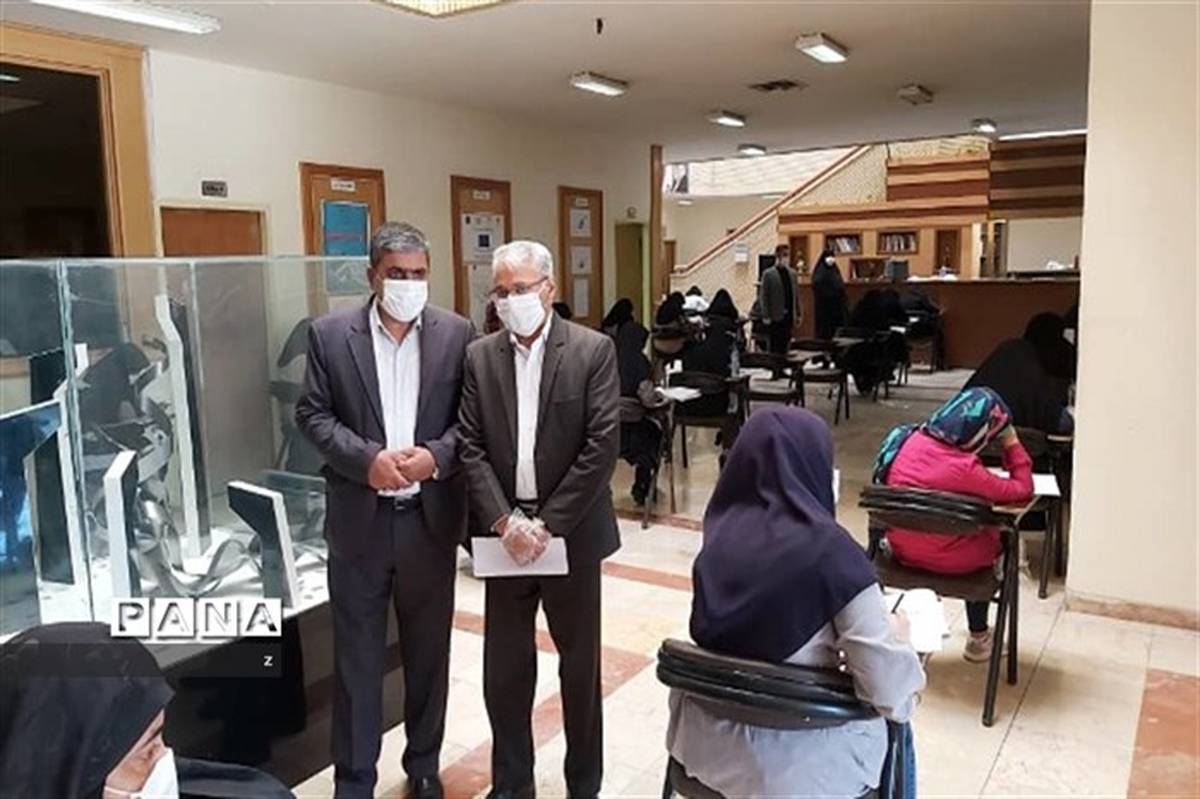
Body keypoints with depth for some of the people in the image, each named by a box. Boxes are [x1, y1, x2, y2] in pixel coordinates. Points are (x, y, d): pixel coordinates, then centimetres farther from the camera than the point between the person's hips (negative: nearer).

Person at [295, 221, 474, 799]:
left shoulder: (456, 334, 0)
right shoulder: (330, 334, -1)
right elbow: (312, 414, -3)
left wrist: (436, 455, -18)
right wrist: (366, 458, -17)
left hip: (430, 517, 1)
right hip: (359, 518, -1)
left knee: (428, 650, 15)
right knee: (357, 656, 9)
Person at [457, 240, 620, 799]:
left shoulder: (593, 350, -6)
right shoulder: (479, 357, 3)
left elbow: (602, 445, -12)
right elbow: (471, 447, -1)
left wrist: (547, 523, -14)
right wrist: (503, 522, -12)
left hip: (571, 533, -2)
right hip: (505, 533, 3)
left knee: (580, 665, 12)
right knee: (504, 668, 11)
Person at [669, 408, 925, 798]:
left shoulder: (720, 529, -7)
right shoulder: (828, 549, -22)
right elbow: (890, 693, -20)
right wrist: (895, 633, -1)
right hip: (794, 766, -4)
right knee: (884, 723, 25)